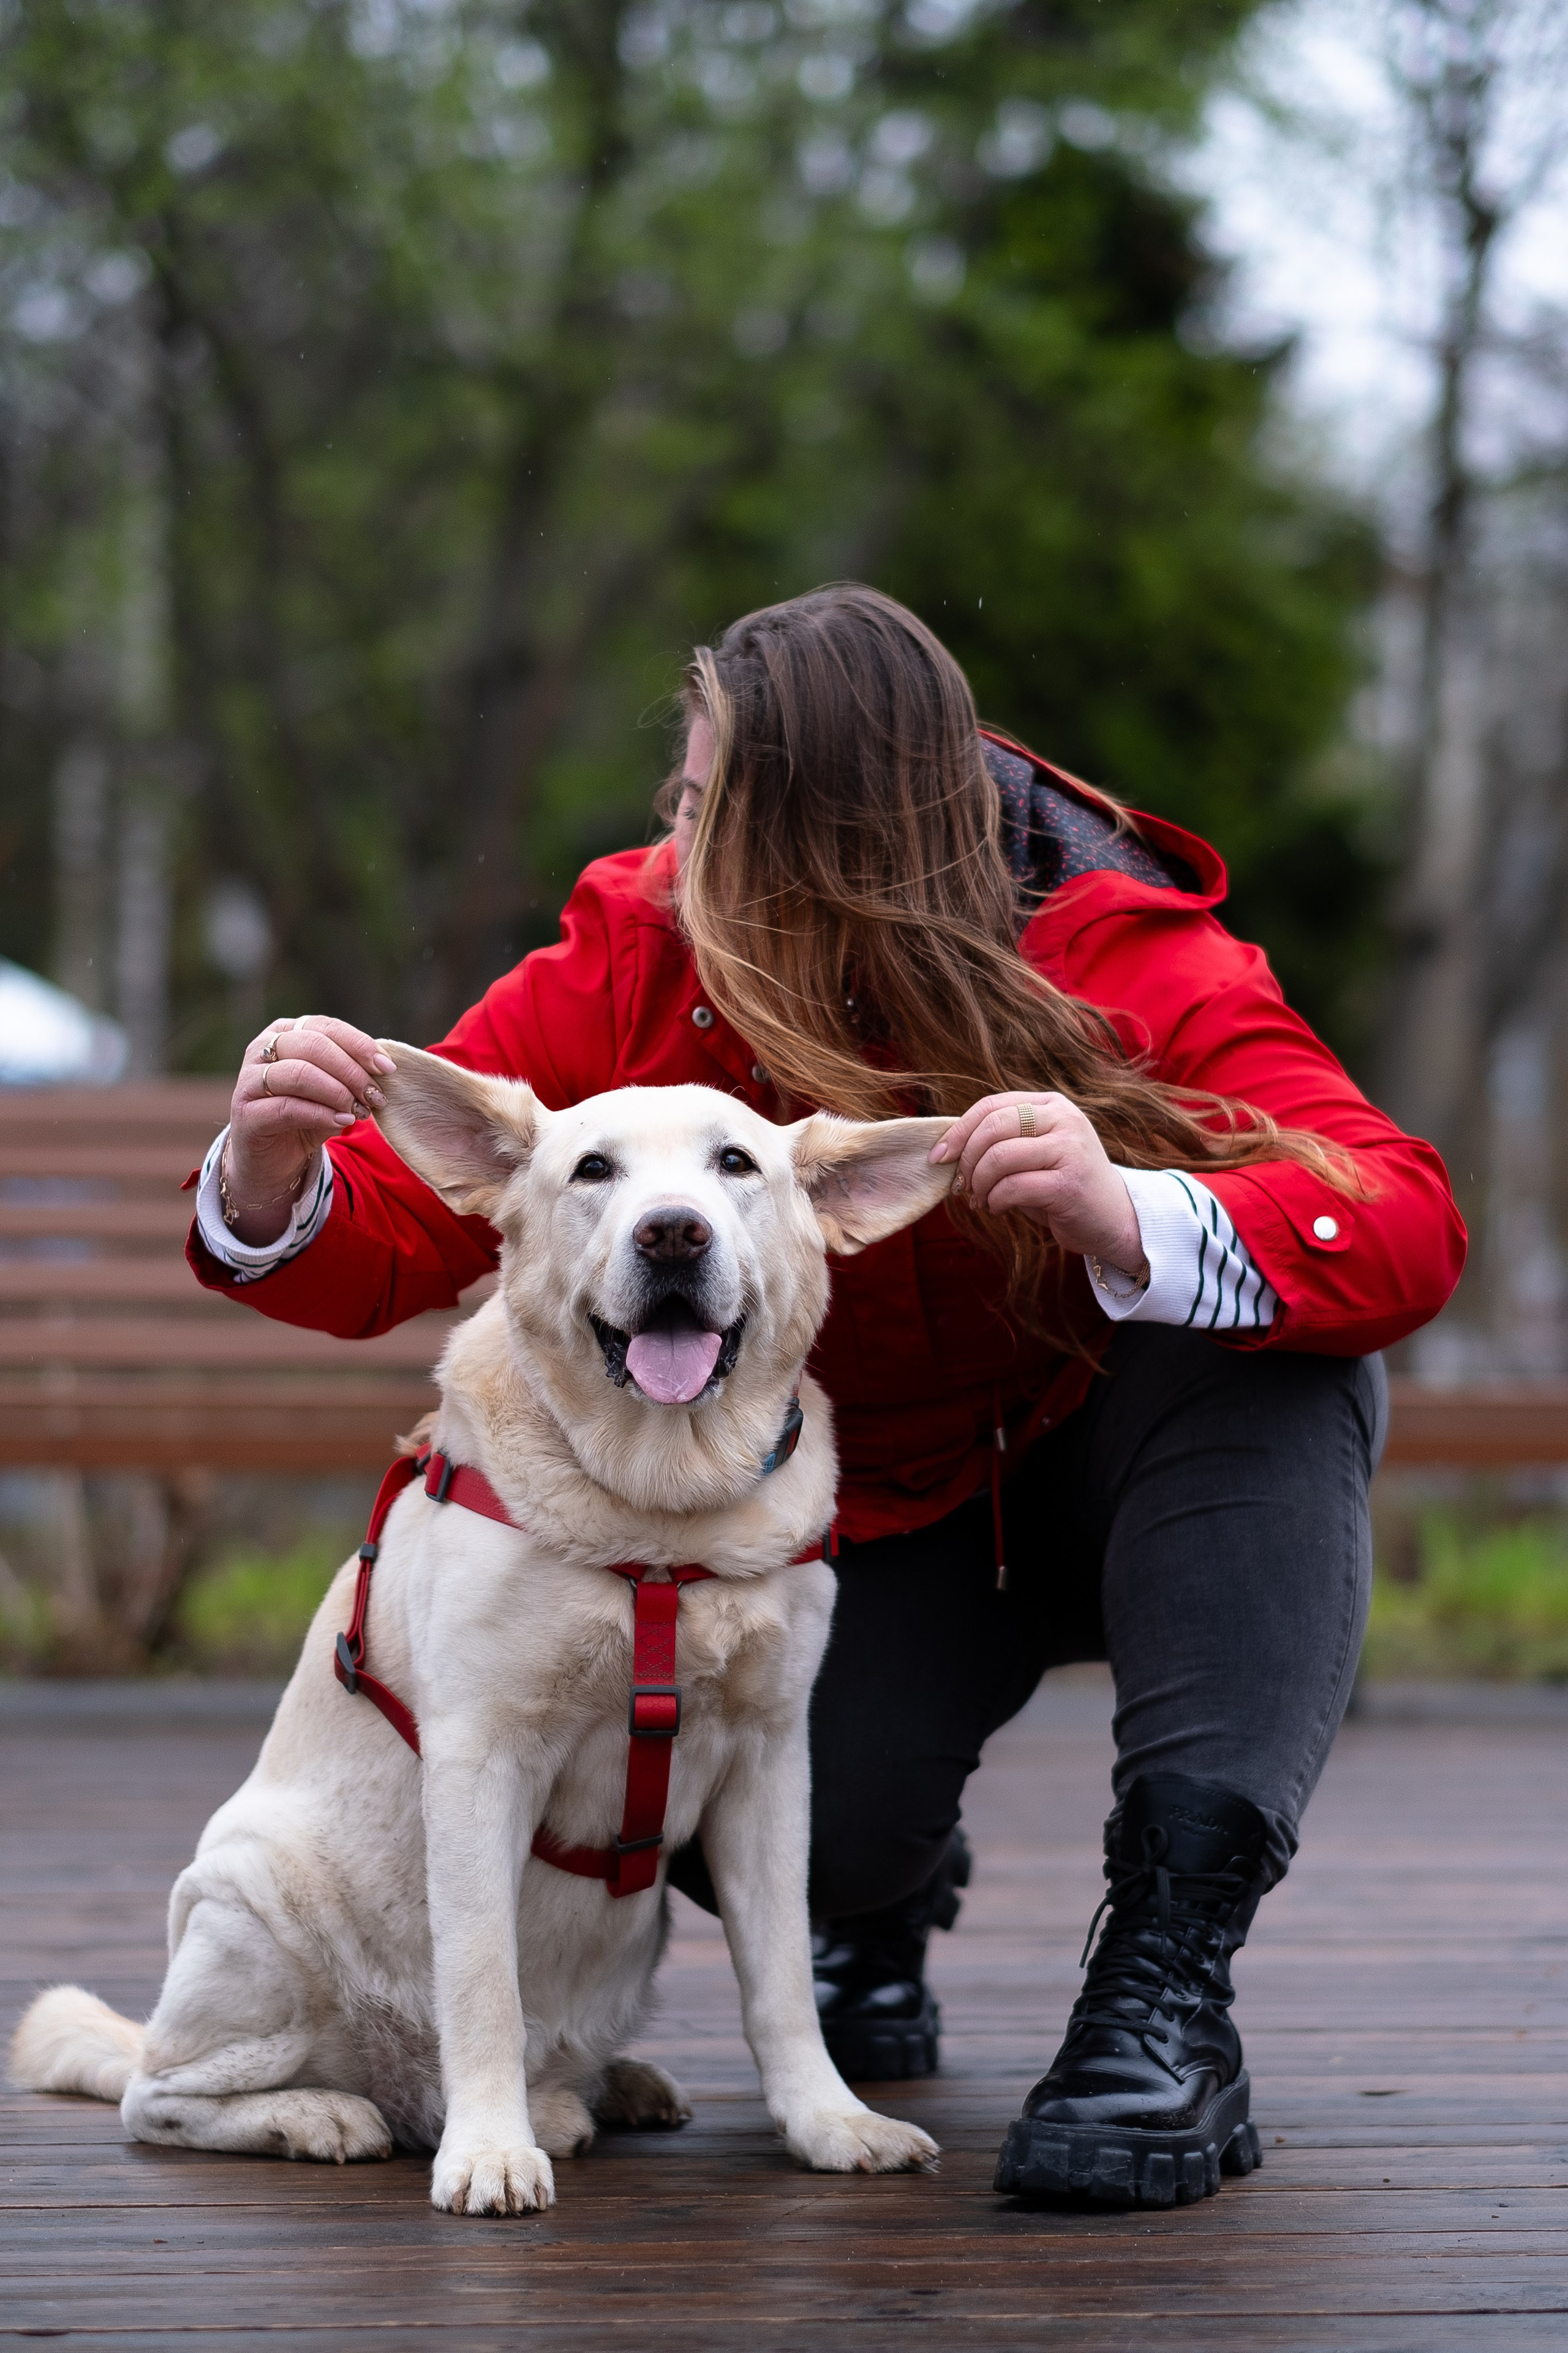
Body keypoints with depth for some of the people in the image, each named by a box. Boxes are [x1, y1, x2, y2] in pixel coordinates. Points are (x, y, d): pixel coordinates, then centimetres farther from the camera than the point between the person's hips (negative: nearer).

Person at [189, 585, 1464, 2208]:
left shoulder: (1117, 959, -26)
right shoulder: (630, 967, -17)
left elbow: (1410, 1227, -38)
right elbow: (388, 1233, -14)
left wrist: (1130, 1223, -57)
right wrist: (273, 1181, -38)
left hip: (1111, 1466, -2)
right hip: (862, 1513, 2)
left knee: (1273, 1353, -35)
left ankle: (1168, 1981, -35)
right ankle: (885, 1891, 15)